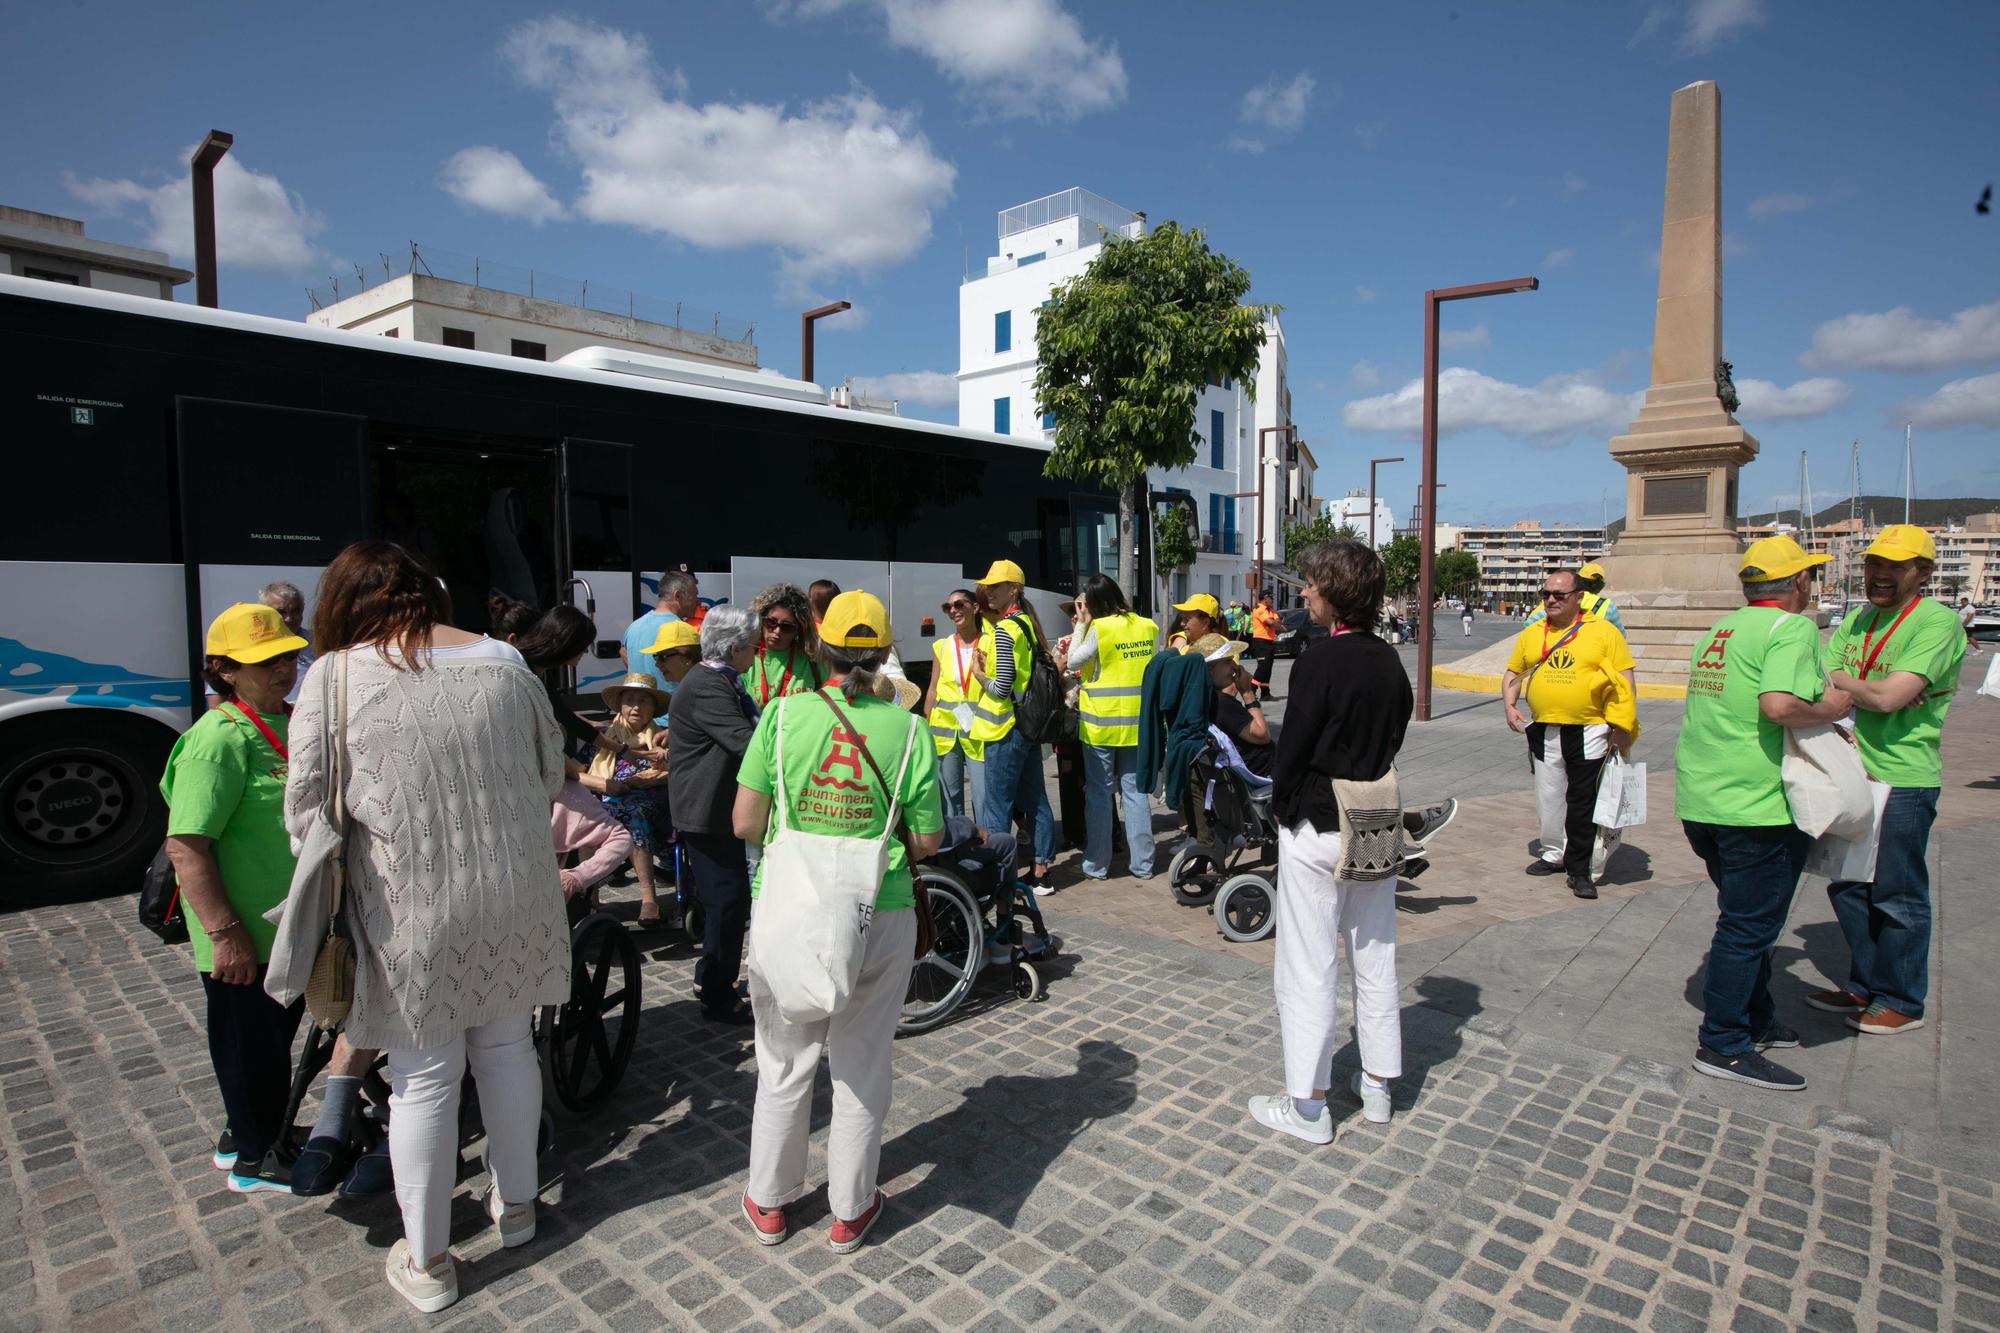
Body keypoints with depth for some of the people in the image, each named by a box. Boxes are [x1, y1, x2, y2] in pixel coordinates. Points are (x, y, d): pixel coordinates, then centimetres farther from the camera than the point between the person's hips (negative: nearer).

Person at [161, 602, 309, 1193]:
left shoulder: (288, 723, 6)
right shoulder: (221, 738, -22)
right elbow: (186, 845, -27)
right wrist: (225, 932, -27)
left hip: (288, 927, 9)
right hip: (243, 941, -9)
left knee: (277, 1034, 23)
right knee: (252, 1044, 9)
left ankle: (246, 1130, 43)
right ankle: (256, 1157, 27)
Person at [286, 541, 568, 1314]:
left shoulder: (336, 677, -9)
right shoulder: (503, 661, 0)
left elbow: (305, 813, -7)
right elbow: (551, 773, 6)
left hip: (410, 910, -3)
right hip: (514, 896, 3)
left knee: (423, 1078, 11)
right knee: (505, 1047, 20)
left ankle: (426, 1260, 29)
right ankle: (515, 1204, 39)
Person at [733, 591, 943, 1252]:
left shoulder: (783, 714, -9)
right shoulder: (905, 728, -8)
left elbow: (746, 823, -7)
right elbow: (926, 839, -5)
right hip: (881, 917, 0)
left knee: (785, 1063, 20)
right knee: (861, 1066, 17)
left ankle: (768, 1202, 37)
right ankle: (851, 1210, 32)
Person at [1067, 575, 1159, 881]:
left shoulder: (1100, 628, -13)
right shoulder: (1147, 626, 3)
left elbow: (1074, 662, -4)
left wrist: (1081, 624, 1)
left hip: (1101, 724, -4)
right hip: (1137, 722, 4)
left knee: (1099, 793, 6)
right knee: (1135, 790, 11)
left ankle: (1097, 864, 13)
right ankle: (1142, 863, 15)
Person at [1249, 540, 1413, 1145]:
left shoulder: (1319, 661, -18)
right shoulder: (1390, 661, 3)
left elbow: (1293, 748, -16)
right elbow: (1394, 735, 8)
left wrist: (1282, 806, 0)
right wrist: (1368, 794, 13)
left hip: (1317, 831, -7)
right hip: (1376, 831, 7)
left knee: (1307, 969, 3)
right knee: (1375, 959, 18)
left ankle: (1307, 1106, 14)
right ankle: (1378, 1085, 32)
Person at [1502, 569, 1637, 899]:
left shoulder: (1603, 631, -2)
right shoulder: (1531, 633, 8)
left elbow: (1626, 682, -3)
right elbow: (1513, 674, 18)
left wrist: (1622, 726, -10)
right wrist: (1510, 706, 1)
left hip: (1589, 732, -4)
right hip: (1544, 732, 4)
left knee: (1584, 803, 1)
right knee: (1549, 798, 13)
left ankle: (1580, 869, 10)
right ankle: (1554, 855, 31)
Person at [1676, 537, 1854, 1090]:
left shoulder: (1721, 630, 15)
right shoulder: (1792, 627, -12)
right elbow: (1779, 705, -28)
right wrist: (1829, 710, -9)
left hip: (1701, 802, 9)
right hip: (1757, 805, -9)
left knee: (1747, 920, 22)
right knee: (1748, 926, 1)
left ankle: (1757, 1022, 35)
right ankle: (1723, 1046, 9)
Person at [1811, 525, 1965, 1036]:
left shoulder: (1937, 622, -12)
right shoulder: (1856, 620, 11)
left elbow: (1888, 697, -21)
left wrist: (1840, 680, -6)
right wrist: (1869, 692, -14)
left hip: (1904, 780, -7)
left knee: (1897, 895, 4)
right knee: (1847, 886, 15)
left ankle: (1901, 1002, 19)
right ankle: (1864, 988, 30)